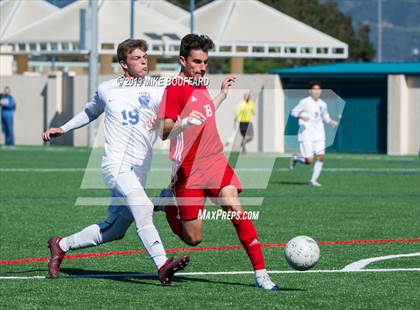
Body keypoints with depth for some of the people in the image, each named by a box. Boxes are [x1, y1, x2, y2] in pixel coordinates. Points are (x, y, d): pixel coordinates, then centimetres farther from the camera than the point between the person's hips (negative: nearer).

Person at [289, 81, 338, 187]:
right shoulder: (305, 102, -6)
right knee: (309, 161, -9)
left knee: (320, 157, -9)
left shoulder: (322, 104, 9)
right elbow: (294, 112, -4)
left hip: (319, 134, 5)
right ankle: (295, 159, 22)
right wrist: (301, 116, -23)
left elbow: (325, 117, 24)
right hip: (306, 134, -5)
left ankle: (314, 180, 4)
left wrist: (331, 122, 4)